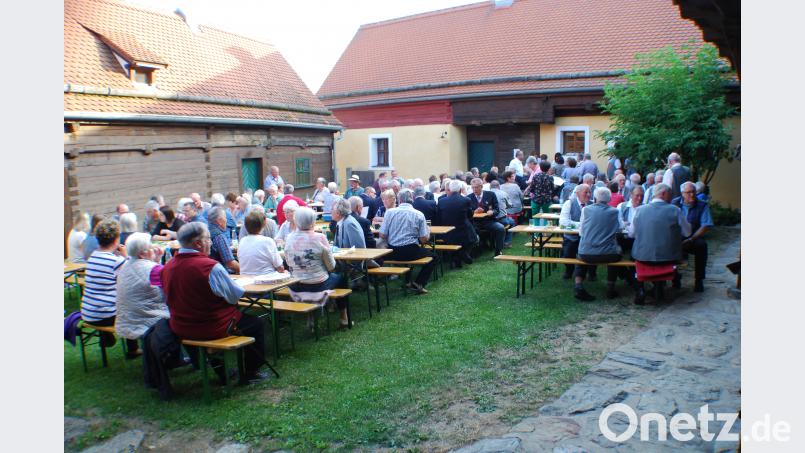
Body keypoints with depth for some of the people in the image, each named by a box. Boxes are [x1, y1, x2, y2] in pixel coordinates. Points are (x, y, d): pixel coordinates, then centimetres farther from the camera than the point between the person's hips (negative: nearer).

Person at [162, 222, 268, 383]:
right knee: (256, 323, 12)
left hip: (180, 329, 7)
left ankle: (218, 367, 39)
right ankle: (250, 373, 20)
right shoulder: (211, 267, -25)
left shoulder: (167, 267, -3)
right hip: (212, 329, -7)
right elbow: (235, 296, -17)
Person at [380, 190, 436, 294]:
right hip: (411, 252, -2)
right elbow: (424, 239, -3)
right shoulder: (419, 214, -2)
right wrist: (428, 231, 19)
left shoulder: (390, 212, -1)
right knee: (433, 256, 21)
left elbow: (382, 235, -3)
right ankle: (418, 283, 6)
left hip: (393, 252, 2)